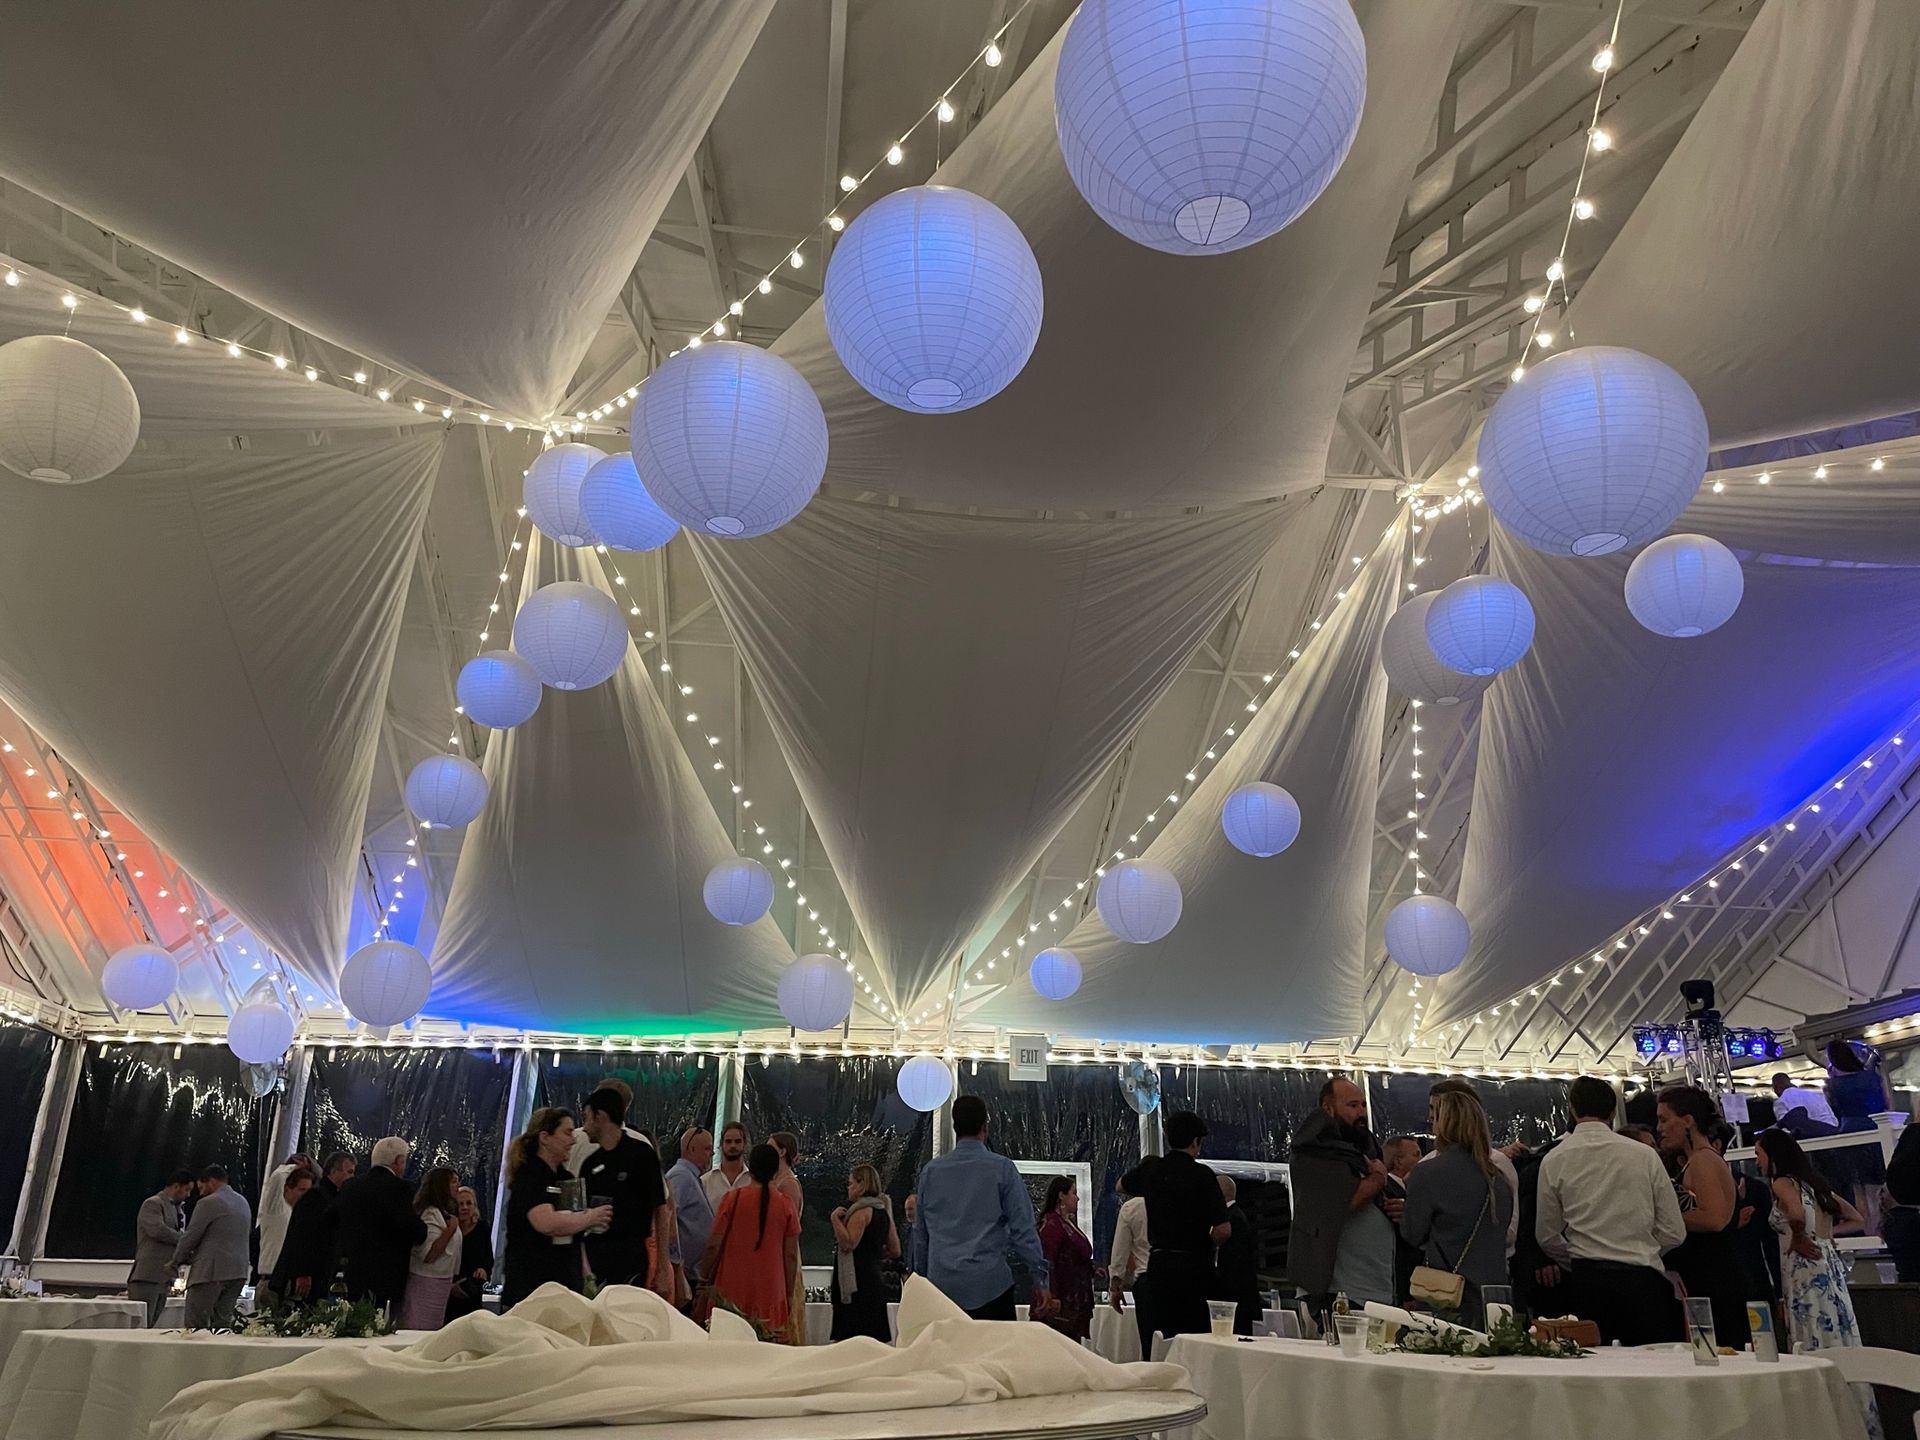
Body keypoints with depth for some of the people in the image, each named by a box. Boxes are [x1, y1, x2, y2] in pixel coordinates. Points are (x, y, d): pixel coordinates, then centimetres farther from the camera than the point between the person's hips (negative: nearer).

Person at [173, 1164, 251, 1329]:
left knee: (195, 1326, -3)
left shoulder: (208, 1203, -8)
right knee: (222, 1322, 9)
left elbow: (190, 1236, -5)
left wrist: (176, 1261, 13)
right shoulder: (243, 1202, 16)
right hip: (238, 1272, 8)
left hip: (211, 1272, -7)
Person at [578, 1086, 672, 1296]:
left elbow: (660, 1210, -5)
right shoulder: (590, 1163, 12)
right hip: (595, 1256, 5)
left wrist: (663, 1267, -9)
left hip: (634, 1256, -5)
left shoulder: (641, 1154, -4)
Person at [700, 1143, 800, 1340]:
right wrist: (789, 1294, 12)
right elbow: (791, 1255, 3)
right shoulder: (786, 1205, 1)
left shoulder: (732, 1198, -2)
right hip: (771, 1293, 1)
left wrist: (704, 1280, 10)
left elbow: (714, 1245, -2)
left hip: (732, 1289, -1)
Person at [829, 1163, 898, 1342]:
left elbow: (848, 1243, -22)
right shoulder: (883, 1211, 15)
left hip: (857, 1286, -9)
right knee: (877, 1337, 12)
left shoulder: (862, 1210, -11)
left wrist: (835, 1219, -15)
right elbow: (895, 1251, 17)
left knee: (853, 1335, -9)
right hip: (875, 1282, 9)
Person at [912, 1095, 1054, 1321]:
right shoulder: (1002, 1168, -3)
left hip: (942, 1284, 4)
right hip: (990, 1285, -3)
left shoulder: (931, 1170, 8)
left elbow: (920, 1232, 14)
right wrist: (1040, 1279, 2)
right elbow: (1022, 1229, -4)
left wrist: (922, 1273, 24)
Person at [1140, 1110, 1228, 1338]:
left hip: (1158, 1262, 6)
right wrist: (1204, 1243, 6)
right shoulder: (1201, 1174, -12)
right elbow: (1223, 1230, -14)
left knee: (1164, 1336, 12)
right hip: (1192, 1266, -6)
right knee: (1197, 1336, 0)